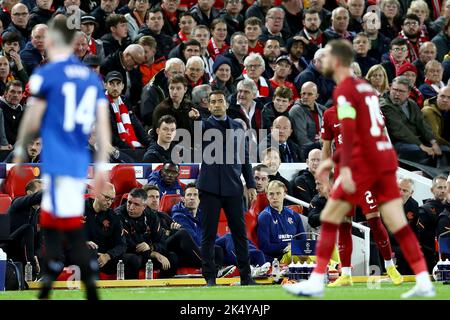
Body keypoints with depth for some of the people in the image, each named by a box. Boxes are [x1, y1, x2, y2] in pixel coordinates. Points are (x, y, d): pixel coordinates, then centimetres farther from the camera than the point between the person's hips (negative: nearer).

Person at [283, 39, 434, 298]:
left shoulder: (344, 90, -7)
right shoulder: (365, 87, 19)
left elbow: (349, 131, -20)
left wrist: (345, 168, -27)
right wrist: (333, 161, 29)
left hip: (365, 161, -8)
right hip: (386, 158, 8)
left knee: (330, 217, 1)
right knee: (399, 225, 4)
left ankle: (316, 282, 0)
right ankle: (424, 283, -4)